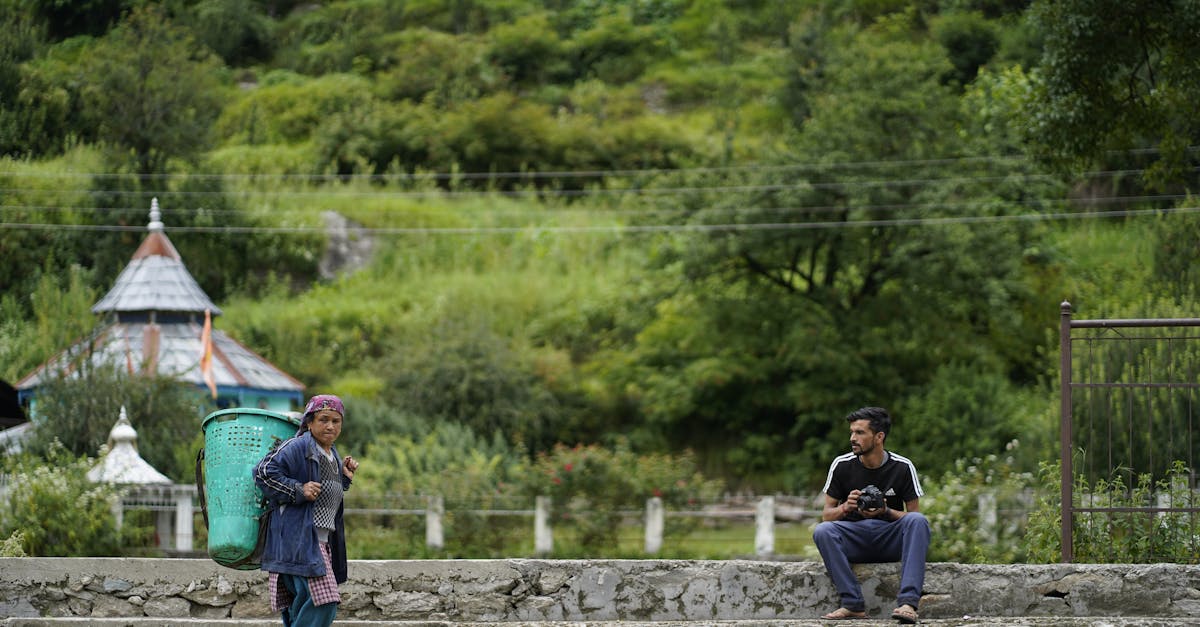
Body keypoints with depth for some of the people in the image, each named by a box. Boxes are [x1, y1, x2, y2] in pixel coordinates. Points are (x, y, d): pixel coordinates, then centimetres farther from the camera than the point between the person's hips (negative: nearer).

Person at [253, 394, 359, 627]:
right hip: (299, 540, -9)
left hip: (322, 542, 9)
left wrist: (345, 477, 12)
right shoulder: (297, 448, -10)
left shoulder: (333, 455, 19)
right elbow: (264, 472, -16)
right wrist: (298, 491, -19)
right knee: (322, 603, -21)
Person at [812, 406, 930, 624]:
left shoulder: (902, 467, -3)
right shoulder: (842, 465, 0)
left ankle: (907, 602, -40)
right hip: (854, 539, 1)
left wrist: (886, 512, -19)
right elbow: (826, 514, 4)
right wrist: (845, 508, -19)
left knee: (918, 521, -31)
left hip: (891, 540, -1)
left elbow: (913, 515, 0)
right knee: (822, 531, -29)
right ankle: (853, 603, -29)